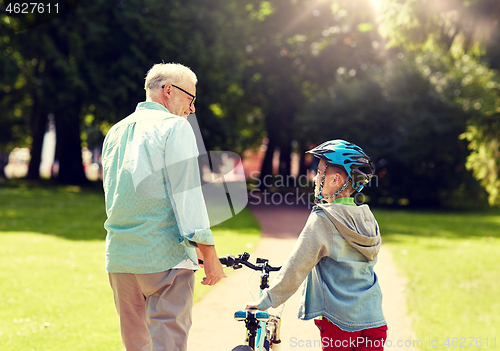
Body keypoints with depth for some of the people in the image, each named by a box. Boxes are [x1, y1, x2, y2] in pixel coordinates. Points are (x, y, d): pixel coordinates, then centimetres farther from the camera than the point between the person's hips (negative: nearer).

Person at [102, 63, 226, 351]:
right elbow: (187, 192, -12)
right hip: (165, 255, -7)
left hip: (119, 257, 7)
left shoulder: (116, 132, 19)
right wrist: (208, 252, -11)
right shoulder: (174, 126, -4)